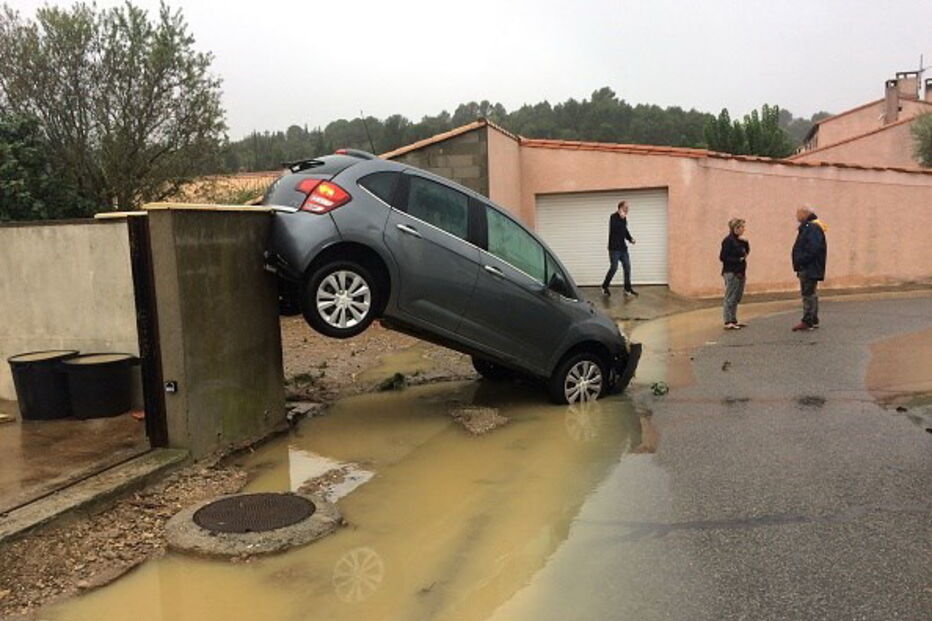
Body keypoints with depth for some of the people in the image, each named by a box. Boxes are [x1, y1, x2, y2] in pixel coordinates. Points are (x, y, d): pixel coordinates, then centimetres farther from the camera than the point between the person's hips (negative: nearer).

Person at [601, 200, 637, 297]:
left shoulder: (623, 218, 11)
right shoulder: (613, 217, -10)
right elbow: (615, 227, -27)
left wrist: (631, 239, 5)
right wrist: (622, 218, -26)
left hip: (623, 247, 7)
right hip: (614, 248, -7)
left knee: (627, 267, 3)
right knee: (614, 268, -7)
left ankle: (628, 289, 10)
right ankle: (604, 287, 9)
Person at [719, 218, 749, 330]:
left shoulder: (739, 241, 13)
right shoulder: (728, 241, -12)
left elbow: (745, 252, 20)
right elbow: (723, 257, -16)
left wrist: (746, 244, 2)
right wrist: (738, 260, -17)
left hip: (739, 273, 9)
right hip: (731, 273, -9)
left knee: (736, 298, 13)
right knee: (730, 298, -6)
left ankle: (733, 320, 20)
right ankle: (728, 322, -4)